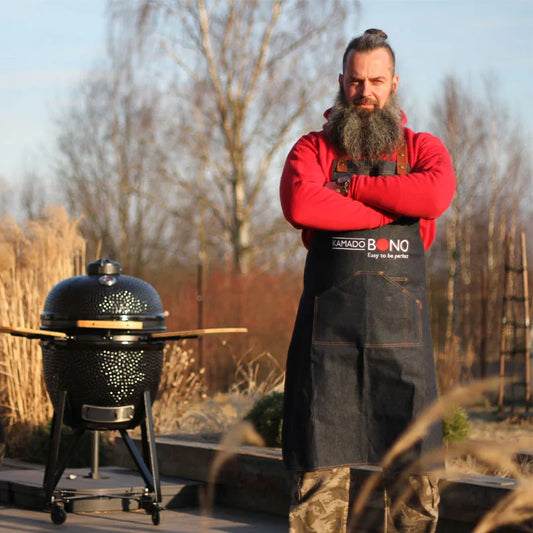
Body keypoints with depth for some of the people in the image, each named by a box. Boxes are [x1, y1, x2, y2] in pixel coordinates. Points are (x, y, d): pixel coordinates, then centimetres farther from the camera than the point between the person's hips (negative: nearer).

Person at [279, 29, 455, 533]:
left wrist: (349, 186, -5)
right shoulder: (314, 147, 12)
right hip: (328, 316, -1)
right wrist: (394, 208, -7)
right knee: (320, 466, -2)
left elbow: (435, 195, -9)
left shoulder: (422, 148, 14)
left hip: (400, 322, 1)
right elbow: (299, 204, -10)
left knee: (415, 464, -1)